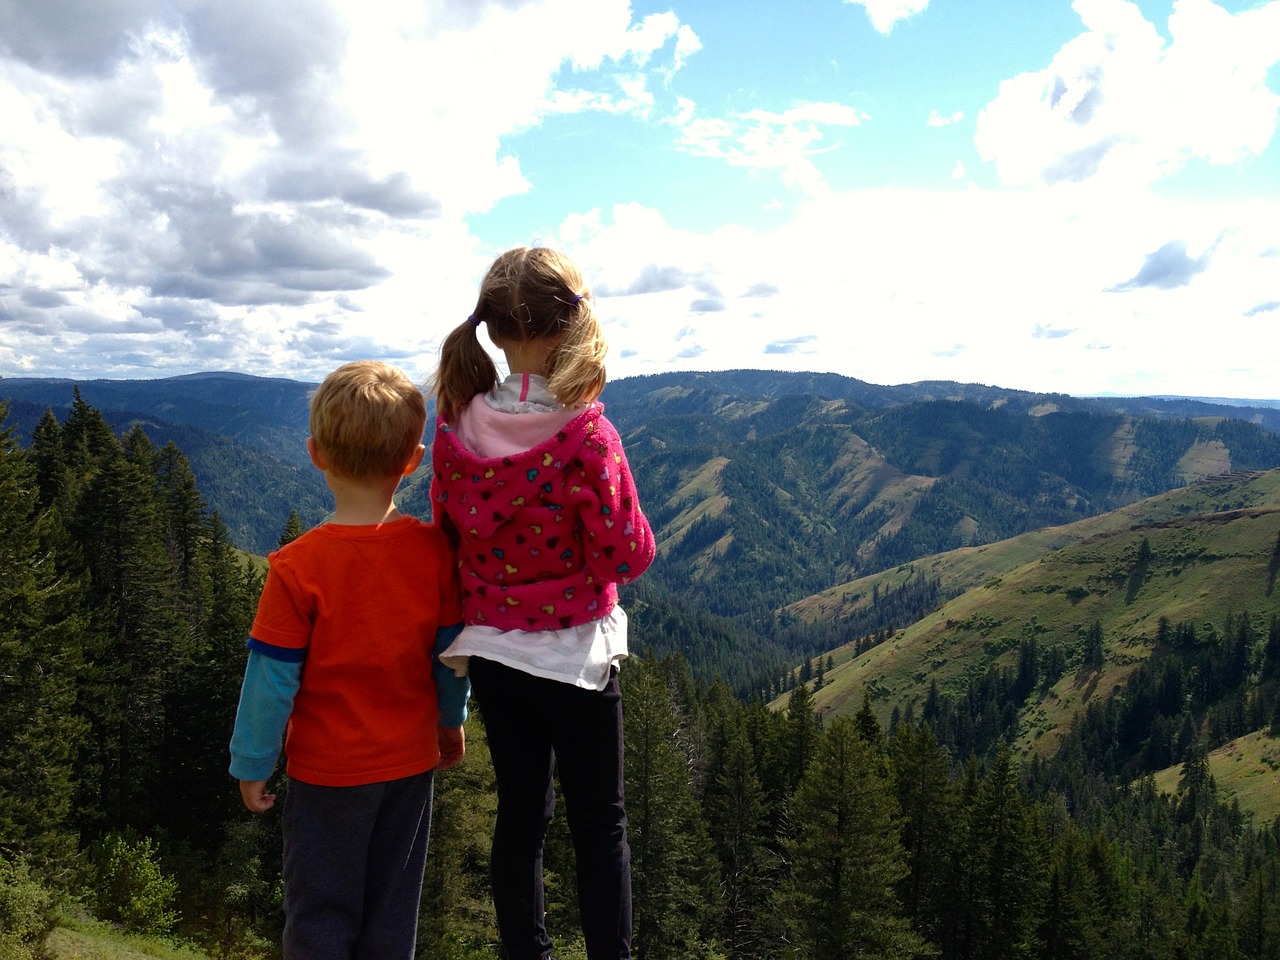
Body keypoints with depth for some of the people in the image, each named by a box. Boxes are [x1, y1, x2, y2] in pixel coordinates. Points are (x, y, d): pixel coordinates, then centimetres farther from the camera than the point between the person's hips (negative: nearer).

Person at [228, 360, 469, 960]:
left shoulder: (297, 567, -22)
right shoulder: (434, 550, -12)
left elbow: (272, 679, -15)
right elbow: (450, 649, -1)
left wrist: (252, 766, 0)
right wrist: (452, 723, 16)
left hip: (327, 772, -3)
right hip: (411, 761, 3)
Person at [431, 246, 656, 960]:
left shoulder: (457, 427, -7)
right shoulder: (586, 433, -22)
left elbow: (447, 536, 4)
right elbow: (626, 557, -17)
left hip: (491, 651, 5)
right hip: (573, 653, -4)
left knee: (521, 812, 18)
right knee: (599, 821, 12)